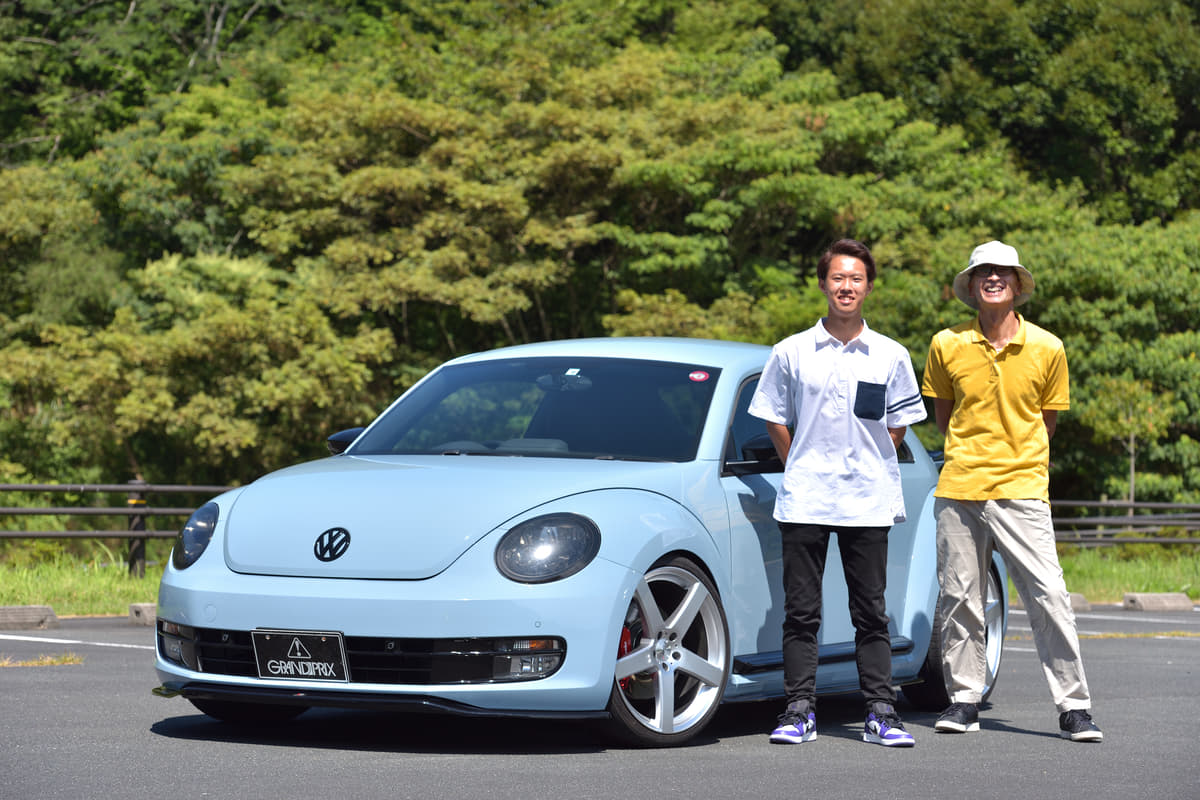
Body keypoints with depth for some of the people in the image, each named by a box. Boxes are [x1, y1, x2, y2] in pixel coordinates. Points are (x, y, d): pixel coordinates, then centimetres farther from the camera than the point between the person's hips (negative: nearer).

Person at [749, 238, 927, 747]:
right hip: (804, 501, 0)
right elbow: (774, 420, 11)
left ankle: (881, 714, 7)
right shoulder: (792, 352, 5)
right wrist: (803, 469, 7)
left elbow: (899, 424, 12)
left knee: (871, 614, 3)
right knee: (801, 612, 1)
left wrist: (864, 466, 6)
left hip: (868, 501, 0)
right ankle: (799, 712, 6)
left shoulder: (891, 357, 6)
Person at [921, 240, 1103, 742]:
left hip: (1021, 491, -2)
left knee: (1049, 596, -7)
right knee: (959, 597, 5)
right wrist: (971, 455, 10)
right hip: (958, 491, 2)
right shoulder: (947, 345, 3)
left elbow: (1046, 422, 11)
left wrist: (1013, 458, 9)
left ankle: (1073, 706, -1)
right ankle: (964, 700, 17)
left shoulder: (1047, 348, 1)